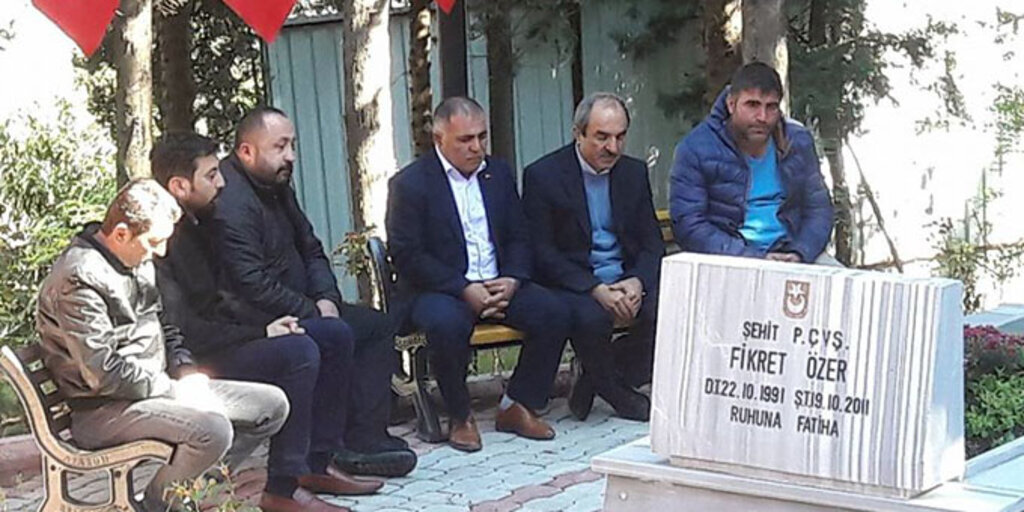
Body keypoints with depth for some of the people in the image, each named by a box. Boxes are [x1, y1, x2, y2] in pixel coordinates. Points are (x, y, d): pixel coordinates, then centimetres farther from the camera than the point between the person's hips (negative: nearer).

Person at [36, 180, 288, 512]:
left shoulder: (138, 261, 11)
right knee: (212, 430, -34)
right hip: (102, 410, -10)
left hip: (158, 387, 10)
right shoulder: (79, 280, -20)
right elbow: (104, 374, -24)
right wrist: (175, 389, -15)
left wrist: (185, 369, 4)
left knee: (272, 405, 3)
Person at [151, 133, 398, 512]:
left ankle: (315, 465, 10)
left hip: (217, 340, 11)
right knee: (298, 352, -28)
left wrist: (266, 322, -1)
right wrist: (260, 333, -19)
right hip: (193, 361, -10)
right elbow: (185, 330, -25)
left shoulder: (195, 225, 11)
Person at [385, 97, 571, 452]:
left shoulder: (499, 174, 12)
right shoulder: (410, 184, -6)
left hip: (498, 285, 5)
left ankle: (517, 407, -2)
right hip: (439, 290, -5)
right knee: (447, 324, -37)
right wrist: (464, 290, -20)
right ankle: (460, 417, -13)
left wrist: (511, 280, -7)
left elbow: (518, 238, 15)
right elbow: (406, 255, -12)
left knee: (553, 313, -18)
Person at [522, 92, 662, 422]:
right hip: (572, 284, -5)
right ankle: (618, 393, -5)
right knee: (591, 317, -37)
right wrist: (595, 289, -22)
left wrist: (638, 281, -13)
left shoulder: (634, 172, 10)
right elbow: (541, 252, -11)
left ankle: (596, 380, -1)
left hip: (627, 280, 5)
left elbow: (652, 243, 10)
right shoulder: (543, 175, -6)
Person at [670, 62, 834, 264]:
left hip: (787, 252, 4)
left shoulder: (797, 141, 9)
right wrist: (753, 259, -19)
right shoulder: (696, 148, -6)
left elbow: (818, 208, 11)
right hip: (727, 260, -4)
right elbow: (688, 225, -11)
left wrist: (799, 254, -10)